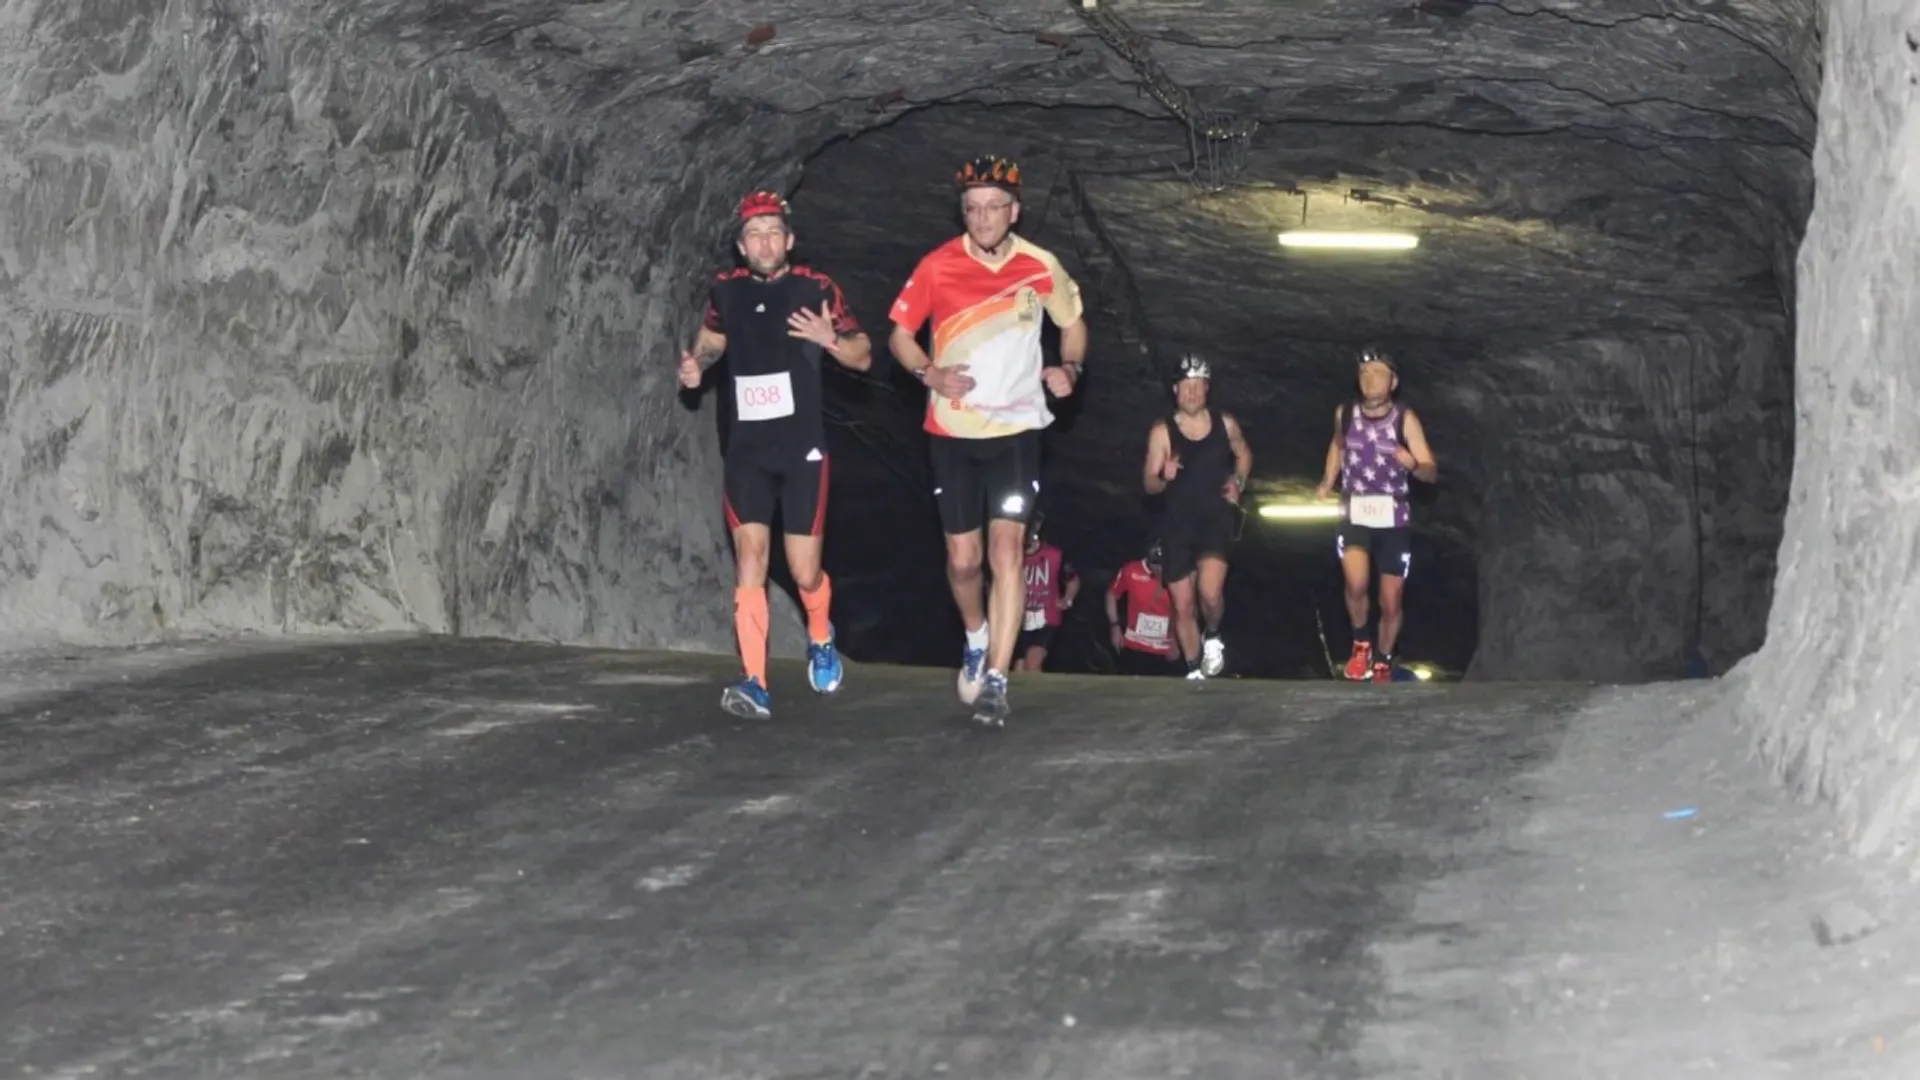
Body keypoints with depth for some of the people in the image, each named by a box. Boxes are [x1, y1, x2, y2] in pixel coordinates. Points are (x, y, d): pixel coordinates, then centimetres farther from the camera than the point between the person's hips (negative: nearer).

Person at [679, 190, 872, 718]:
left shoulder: (817, 289, -4)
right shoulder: (726, 291, 4)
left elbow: (863, 356, 1)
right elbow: (711, 337, 25)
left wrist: (831, 340, -19)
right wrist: (695, 365, 3)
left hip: (802, 448, -2)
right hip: (747, 448, 2)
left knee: (805, 573, 1)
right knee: (749, 558, -12)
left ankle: (820, 639, 35)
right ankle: (755, 685, -14)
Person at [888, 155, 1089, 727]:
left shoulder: (1041, 266, -5)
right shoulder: (938, 267, -8)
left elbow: (1073, 322, 13)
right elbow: (900, 334, 1)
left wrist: (1069, 368, -6)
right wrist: (928, 373, -18)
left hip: (1016, 428, 0)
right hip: (952, 432, 1)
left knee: (1007, 549, -12)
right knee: (963, 558, 6)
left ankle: (995, 681, -11)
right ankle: (976, 638, 38)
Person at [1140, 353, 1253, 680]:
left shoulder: (1224, 423, 1)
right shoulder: (1162, 431, -5)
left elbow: (1244, 453, 21)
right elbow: (1149, 484, -3)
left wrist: (1238, 482, 4)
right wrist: (1165, 477, -25)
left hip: (1216, 518, 0)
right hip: (1178, 523, 1)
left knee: (1210, 592, -22)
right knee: (1183, 605, 5)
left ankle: (1213, 638, 9)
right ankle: (1194, 670, 22)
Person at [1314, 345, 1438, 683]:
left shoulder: (1405, 419, -9)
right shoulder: (1344, 413, -1)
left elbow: (1432, 473, -11)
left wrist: (1413, 464, -32)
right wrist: (1328, 481, 10)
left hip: (1392, 520, 0)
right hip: (1354, 516, 0)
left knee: (1390, 604, 7)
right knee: (1357, 585, -26)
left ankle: (1383, 664, 32)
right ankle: (1361, 643, 1)